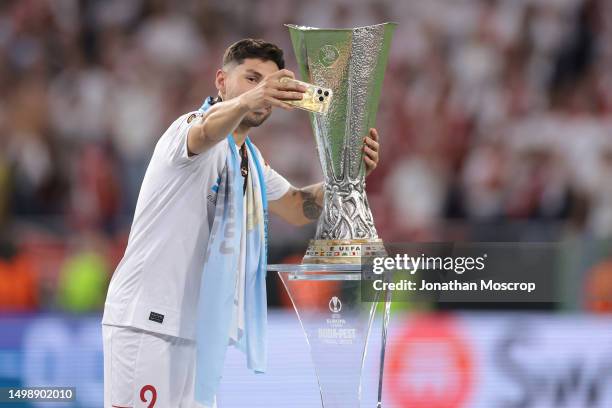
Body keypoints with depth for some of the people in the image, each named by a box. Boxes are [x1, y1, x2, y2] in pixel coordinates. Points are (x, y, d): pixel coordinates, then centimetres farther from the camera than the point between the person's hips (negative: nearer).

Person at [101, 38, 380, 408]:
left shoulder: (250, 160, 20)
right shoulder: (191, 126, -10)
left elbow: (299, 208, 23)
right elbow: (207, 130, -33)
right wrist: (245, 102, -55)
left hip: (199, 329, 9)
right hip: (149, 322, -9)